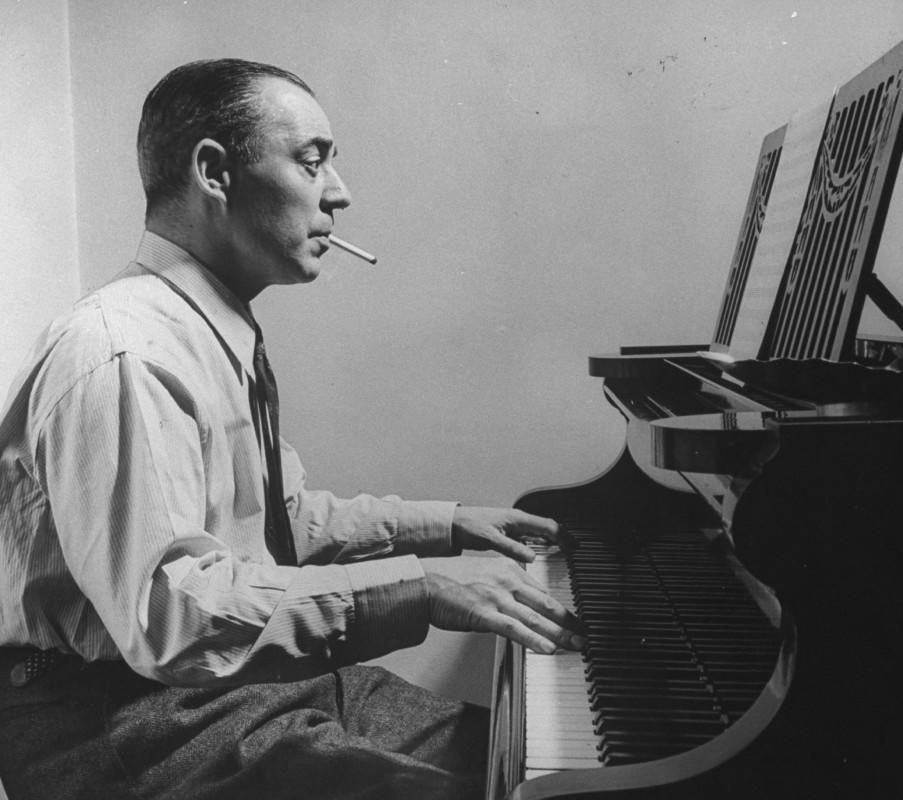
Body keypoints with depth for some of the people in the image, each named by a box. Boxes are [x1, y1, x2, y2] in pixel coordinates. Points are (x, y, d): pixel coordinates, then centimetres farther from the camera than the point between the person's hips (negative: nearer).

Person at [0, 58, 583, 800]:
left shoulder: (224, 334, 9)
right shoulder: (120, 355, -22)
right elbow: (163, 613, -29)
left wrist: (444, 523, 11)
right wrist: (413, 588, -29)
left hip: (249, 675, 9)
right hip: (136, 722, -8)